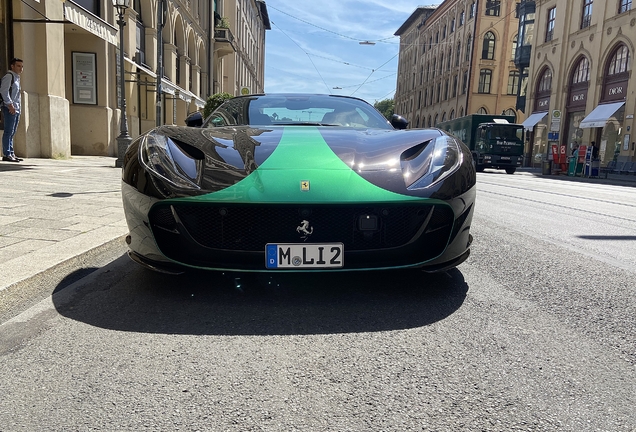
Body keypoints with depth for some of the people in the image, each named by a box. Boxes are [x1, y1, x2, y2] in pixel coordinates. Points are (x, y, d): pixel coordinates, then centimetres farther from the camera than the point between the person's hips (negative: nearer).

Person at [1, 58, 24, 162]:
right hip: (10, 108, -9)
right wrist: (10, 104, -21)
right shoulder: (9, 76, -5)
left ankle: (11, 154, 13)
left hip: (16, 109, 9)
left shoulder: (17, 78, 23)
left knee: (12, 132, 10)